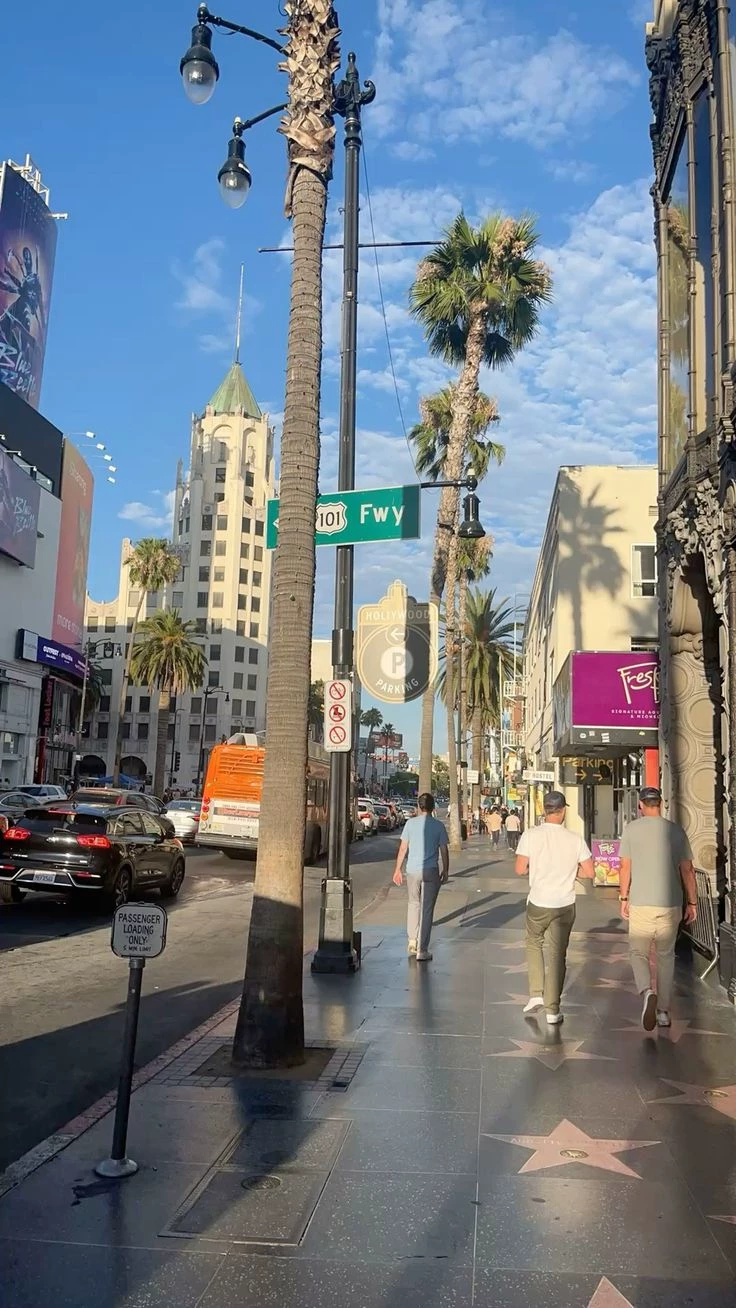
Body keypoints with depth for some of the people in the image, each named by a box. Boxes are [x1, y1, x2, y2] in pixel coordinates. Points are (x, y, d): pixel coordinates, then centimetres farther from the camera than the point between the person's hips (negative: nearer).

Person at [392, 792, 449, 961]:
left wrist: (397, 869, 10)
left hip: (412, 870, 1)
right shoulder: (438, 826, -1)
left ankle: (412, 941, 17)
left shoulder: (411, 823, 1)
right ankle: (422, 950, 4)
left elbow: (403, 848, 2)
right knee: (427, 909, 3)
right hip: (431, 871, -1)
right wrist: (445, 871, 12)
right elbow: (444, 851, 1)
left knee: (413, 904, 21)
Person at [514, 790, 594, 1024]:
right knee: (557, 954, 8)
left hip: (538, 903, -1)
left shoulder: (531, 835, -10)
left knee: (534, 945, 23)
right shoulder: (575, 839, -7)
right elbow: (589, 872, -4)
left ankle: (536, 994, 16)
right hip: (565, 905, 1)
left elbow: (519, 869, -8)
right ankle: (553, 1009, 9)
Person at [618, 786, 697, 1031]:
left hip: (640, 904, -2)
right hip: (670, 905, 2)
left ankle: (647, 992, -18)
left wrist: (624, 898, 7)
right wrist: (692, 903, 9)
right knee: (666, 956, 16)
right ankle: (664, 1011, 17)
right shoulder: (676, 831, 2)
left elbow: (625, 866, -2)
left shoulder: (631, 829, -2)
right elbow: (687, 870, 2)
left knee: (638, 952, 9)